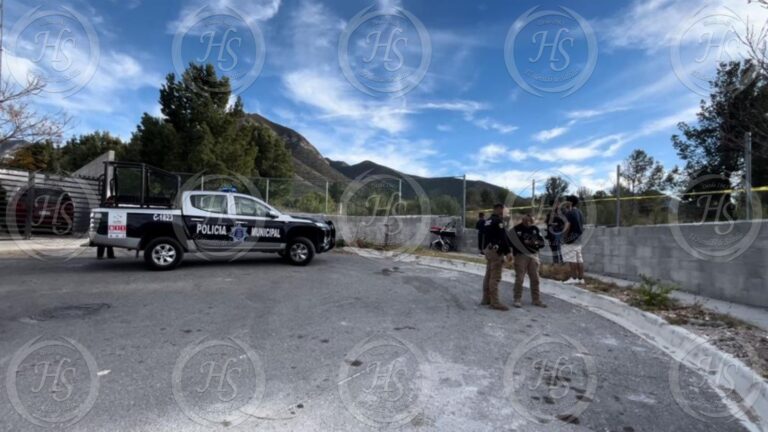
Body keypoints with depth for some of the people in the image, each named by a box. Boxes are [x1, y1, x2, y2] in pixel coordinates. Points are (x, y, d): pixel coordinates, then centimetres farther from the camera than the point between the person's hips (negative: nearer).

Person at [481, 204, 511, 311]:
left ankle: (486, 299, 22)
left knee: (488, 275, 15)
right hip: (496, 251, -10)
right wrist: (508, 251, -13)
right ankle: (495, 302, -7)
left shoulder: (487, 221, 17)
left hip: (487, 249, 10)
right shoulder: (498, 221, -12)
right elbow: (503, 238, -16)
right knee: (495, 277, -8)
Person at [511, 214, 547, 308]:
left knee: (535, 279, 10)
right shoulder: (516, 229, -5)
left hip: (534, 255, 5)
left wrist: (536, 243, -12)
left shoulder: (535, 228, 9)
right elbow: (511, 242, -8)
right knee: (519, 279, -4)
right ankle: (517, 300, 7)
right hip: (521, 256, -4)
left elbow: (542, 242, 10)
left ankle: (536, 299, 21)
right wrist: (523, 242, -20)